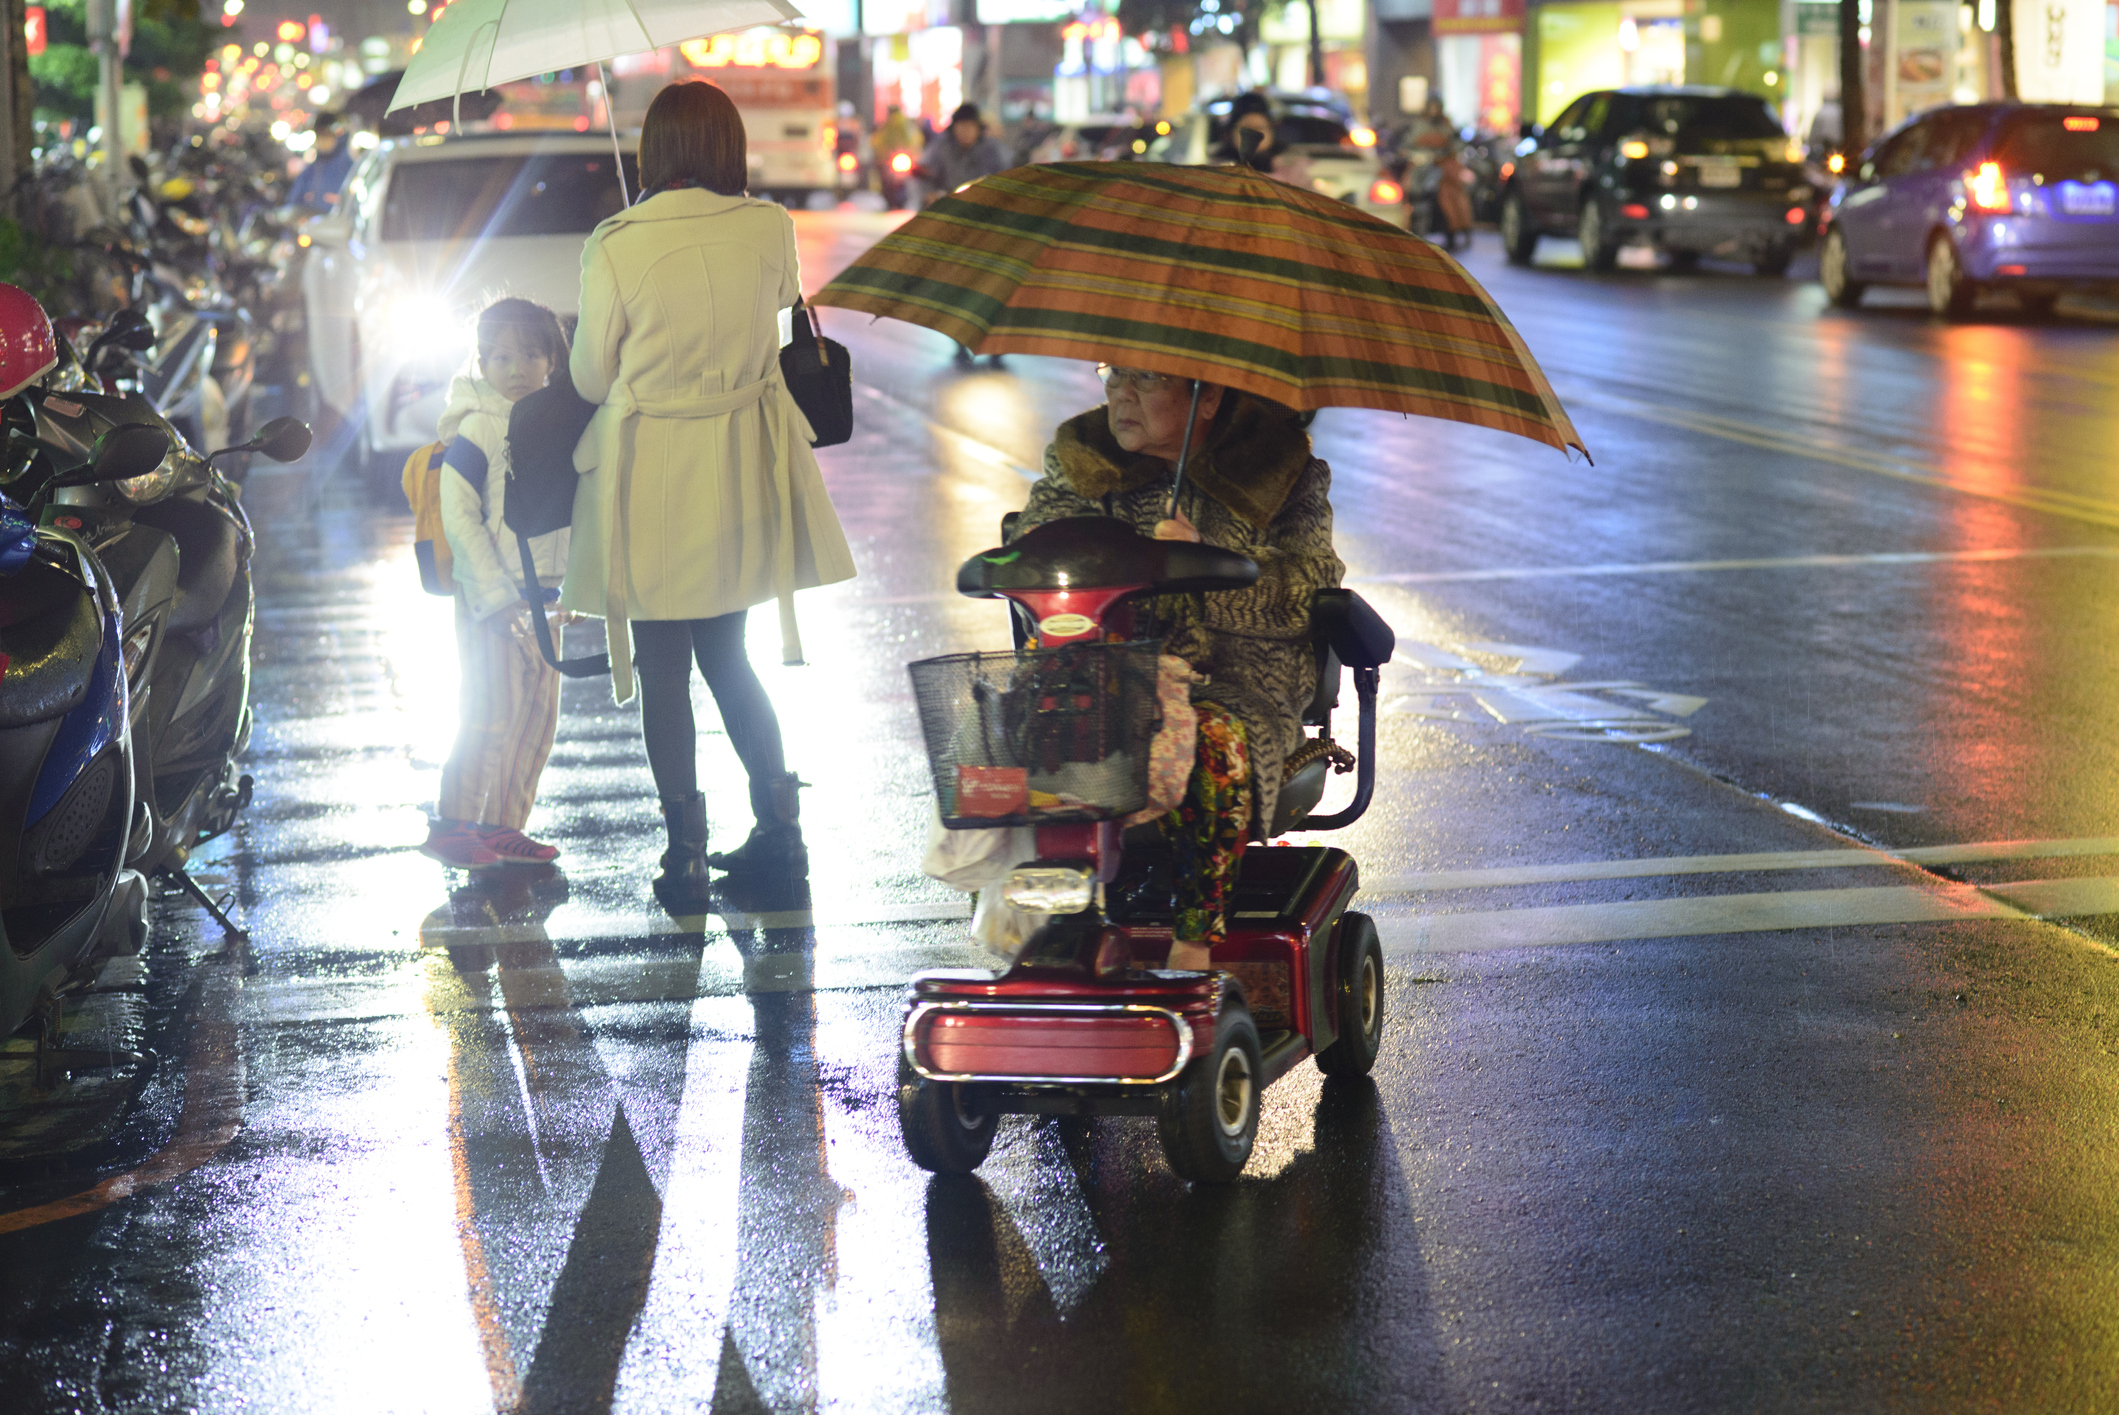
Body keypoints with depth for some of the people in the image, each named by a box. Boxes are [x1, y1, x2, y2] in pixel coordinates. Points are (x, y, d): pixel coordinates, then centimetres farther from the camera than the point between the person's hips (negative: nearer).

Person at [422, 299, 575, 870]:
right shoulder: (478, 429, -11)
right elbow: (458, 516, -14)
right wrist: (497, 594, -17)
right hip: (488, 596, -7)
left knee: (539, 713, 8)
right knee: (492, 711, -10)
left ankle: (503, 825, 16)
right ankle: (452, 823, 0)